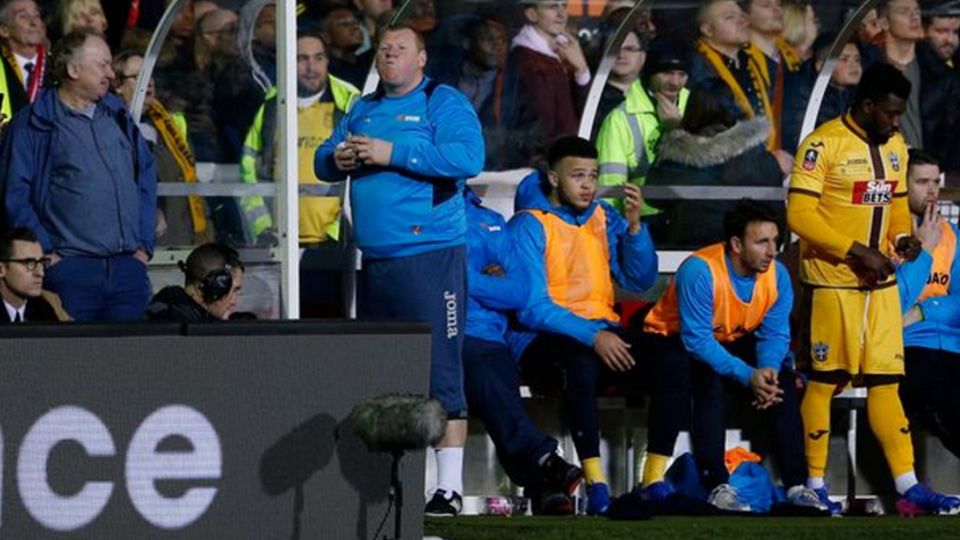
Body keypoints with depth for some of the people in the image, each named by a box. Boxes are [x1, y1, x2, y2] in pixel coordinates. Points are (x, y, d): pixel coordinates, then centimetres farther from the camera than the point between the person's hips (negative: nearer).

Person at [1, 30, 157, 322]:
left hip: (128, 266, 5)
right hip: (70, 268, -5)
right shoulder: (33, 125, -2)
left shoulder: (117, 116, 15)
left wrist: (144, 242, 9)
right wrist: (46, 252, -11)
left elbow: (146, 177, 19)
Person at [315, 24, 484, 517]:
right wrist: (337, 159, -3)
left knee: (439, 372, -10)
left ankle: (450, 487, -10)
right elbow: (322, 159, 22)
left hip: (430, 257, -8)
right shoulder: (363, 110, 20)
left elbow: (469, 157, -18)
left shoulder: (443, 103, -2)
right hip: (374, 261, 8)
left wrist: (393, 154, -19)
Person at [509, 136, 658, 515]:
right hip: (542, 338, -5)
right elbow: (531, 308, -13)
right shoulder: (530, 225, -5)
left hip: (602, 332, 5)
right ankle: (595, 484, -42)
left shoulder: (604, 218, 13)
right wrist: (591, 336, -24)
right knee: (580, 361, -40)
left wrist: (634, 226, -9)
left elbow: (639, 280, 6)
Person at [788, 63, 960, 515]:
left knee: (885, 381, 4)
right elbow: (799, 214, -17)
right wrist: (855, 252, -20)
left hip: (880, 283, 6)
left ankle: (908, 488, 0)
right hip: (831, 283, -6)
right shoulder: (823, 145, -14)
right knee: (824, 380, 1)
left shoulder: (895, 147, 11)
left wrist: (902, 237, -1)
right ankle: (814, 484, 9)